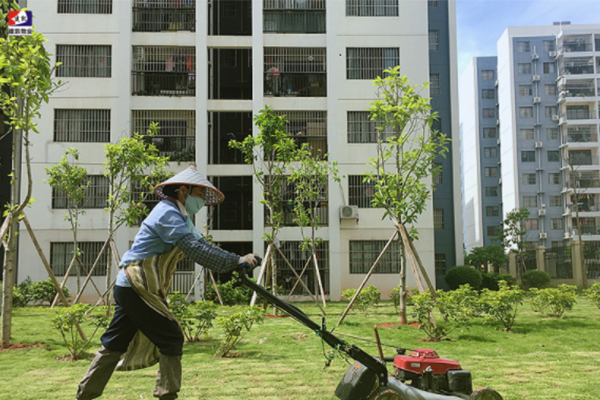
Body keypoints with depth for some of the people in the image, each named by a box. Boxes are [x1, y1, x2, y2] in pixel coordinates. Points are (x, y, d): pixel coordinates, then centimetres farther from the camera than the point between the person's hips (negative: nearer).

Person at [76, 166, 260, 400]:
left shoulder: (178, 217, 17)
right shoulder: (168, 214, -16)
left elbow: (200, 245, 12)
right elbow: (195, 250, -27)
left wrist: (234, 263, 0)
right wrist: (236, 261, -29)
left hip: (128, 287, 10)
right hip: (138, 290, -10)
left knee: (115, 345, 17)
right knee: (171, 340, -4)